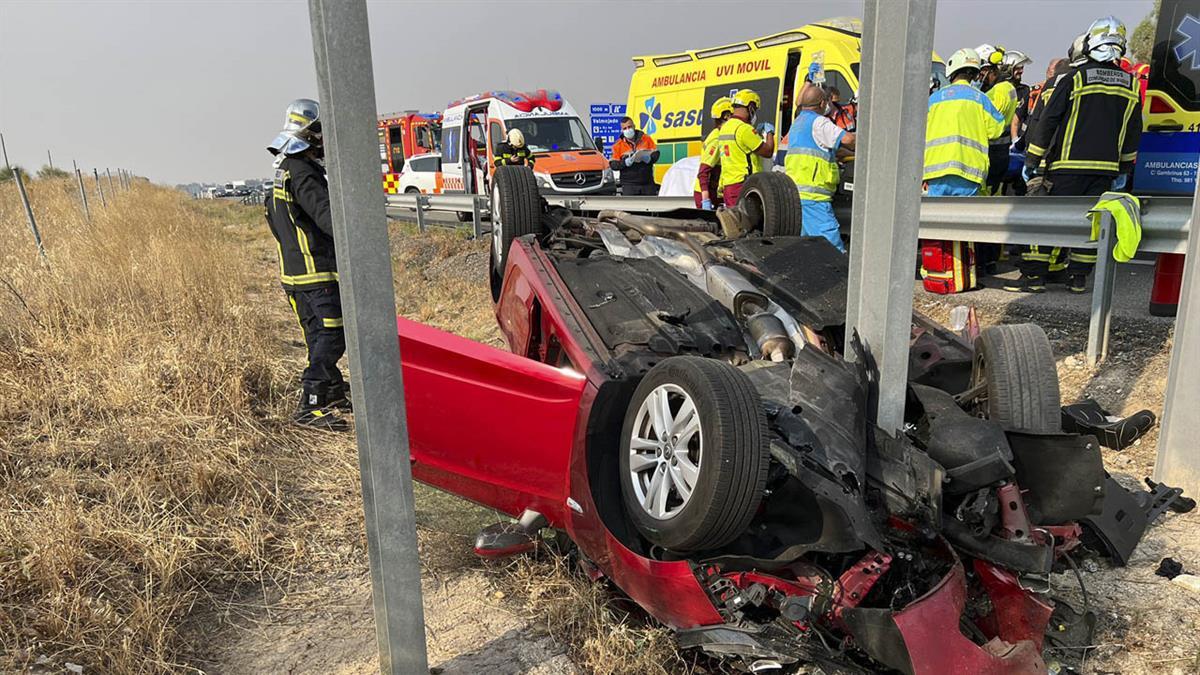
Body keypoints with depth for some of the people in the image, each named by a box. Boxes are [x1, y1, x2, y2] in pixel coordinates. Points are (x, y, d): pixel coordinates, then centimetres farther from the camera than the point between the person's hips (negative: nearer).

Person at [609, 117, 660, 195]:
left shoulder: (646, 138, 5)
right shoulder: (618, 145, 0)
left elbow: (655, 154, 2)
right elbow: (613, 164, -5)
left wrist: (645, 157, -19)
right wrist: (628, 161, -21)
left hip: (648, 183, 3)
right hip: (629, 185, -2)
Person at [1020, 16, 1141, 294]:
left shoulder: (1075, 78, -5)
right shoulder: (1131, 86, 10)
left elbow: (1048, 121, -6)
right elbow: (1133, 133, 16)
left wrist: (1032, 160, -1)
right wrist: (1124, 169, 24)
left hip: (1068, 165, -4)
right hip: (1105, 167, 4)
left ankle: (1033, 274, -1)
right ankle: (1078, 278, 10)